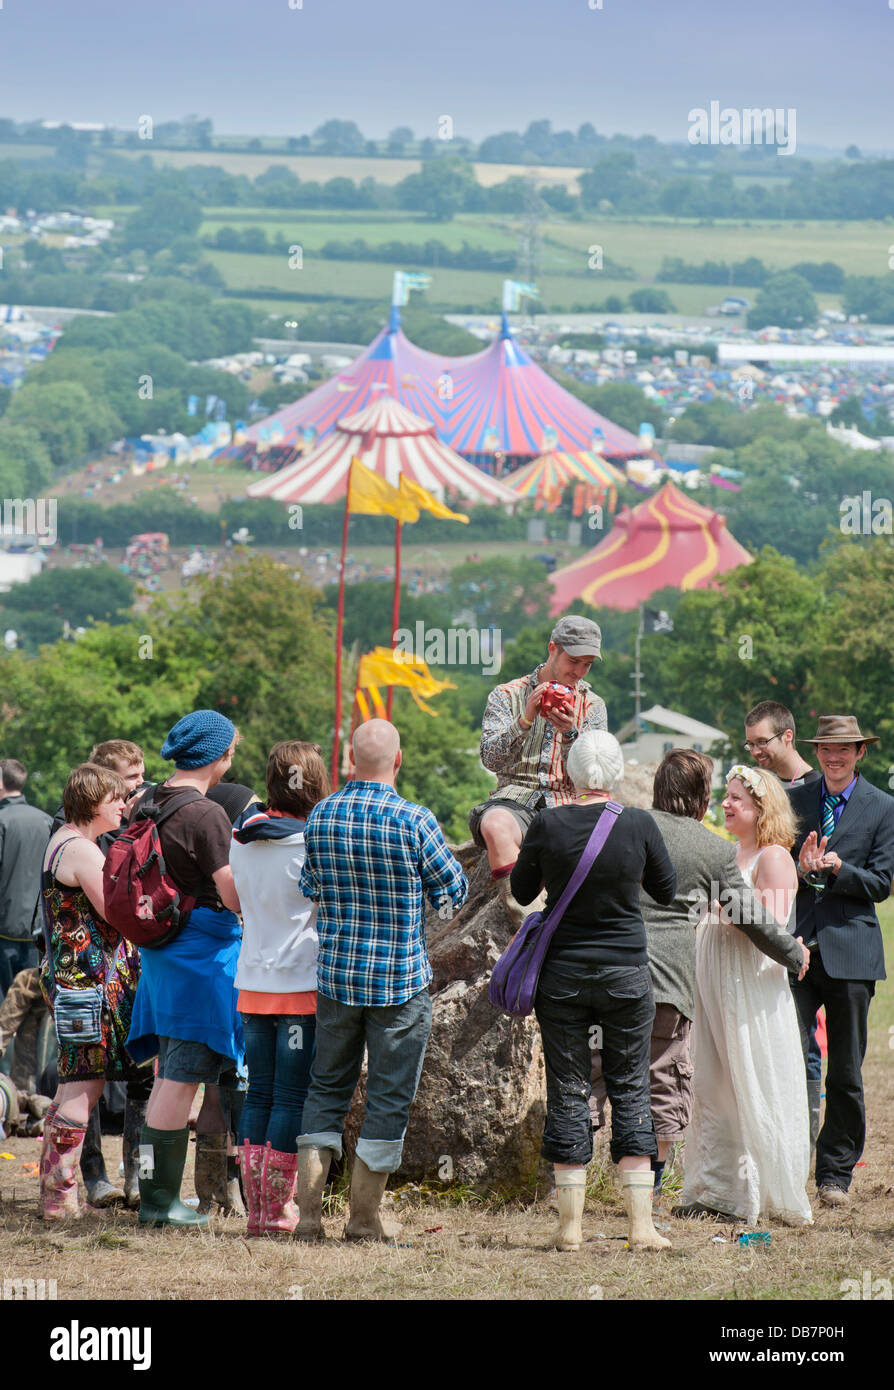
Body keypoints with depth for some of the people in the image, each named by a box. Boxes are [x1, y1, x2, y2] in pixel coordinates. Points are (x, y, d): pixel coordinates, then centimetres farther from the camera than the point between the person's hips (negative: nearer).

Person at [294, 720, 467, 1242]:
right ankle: (365, 1217, 9)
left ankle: (309, 1211, 8)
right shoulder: (413, 820, -15)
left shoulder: (321, 816, -1)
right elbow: (454, 892, -3)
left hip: (336, 974, 4)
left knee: (328, 1088, 14)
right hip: (401, 981, -4)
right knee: (389, 1097, 6)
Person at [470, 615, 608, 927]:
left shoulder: (593, 706, 16)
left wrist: (570, 734, -15)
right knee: (496, 825, -39)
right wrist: (525, 720, -18)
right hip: (515, 799, -2)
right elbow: (491, 759, -4)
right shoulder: (507, 696, 10)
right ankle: (524, 924, -43)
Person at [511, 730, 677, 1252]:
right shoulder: (639, 824, -10)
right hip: (627, 973, 0)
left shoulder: (548, 825, -9)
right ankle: (641, 1223, 4)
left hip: (562, 974, 0)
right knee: (631, 1091, 8)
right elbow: (667, 890, 4)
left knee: (568, 1093, 7)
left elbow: (522, 893, 4)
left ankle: (571, 1224, 7)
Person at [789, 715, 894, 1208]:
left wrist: (837, 869, -17)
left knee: (846, 1074, 5)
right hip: (797, 946, 1)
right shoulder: (794, 801, 10)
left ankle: (836, 1174, 15)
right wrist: (801, 870, -12)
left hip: (850, 950, -1)